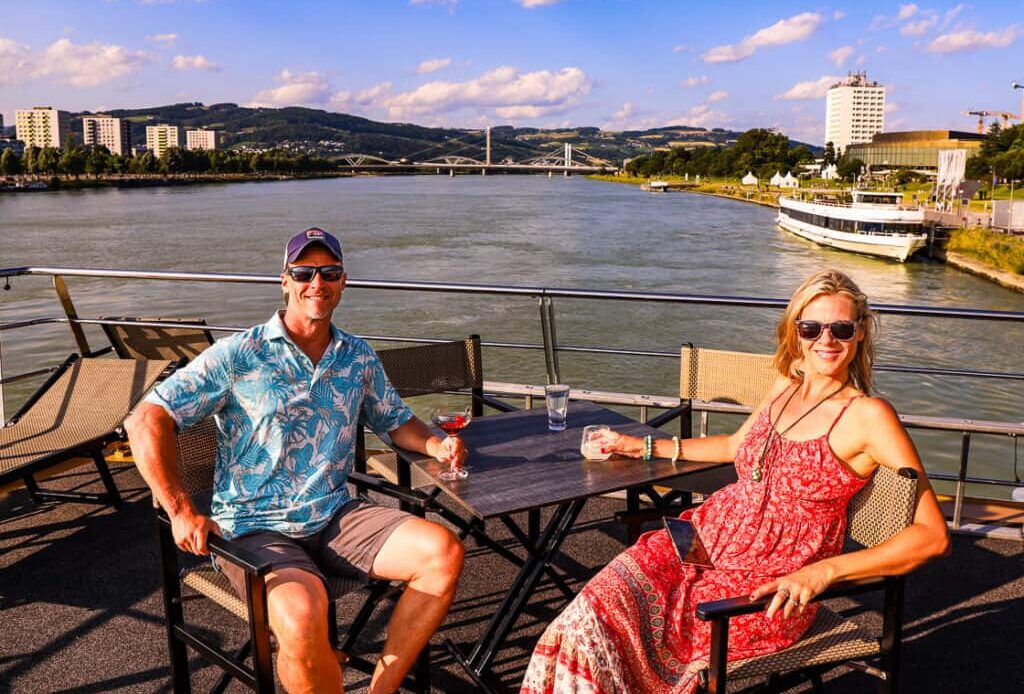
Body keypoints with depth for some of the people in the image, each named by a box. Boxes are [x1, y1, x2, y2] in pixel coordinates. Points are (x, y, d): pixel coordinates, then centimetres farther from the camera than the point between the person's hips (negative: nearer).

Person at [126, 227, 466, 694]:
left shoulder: (358, 357, 10)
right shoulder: (240, 356, -6)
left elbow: (395, 421, 24)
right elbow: (146, 421, -10)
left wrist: (435, 445, 1)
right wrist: (182, 513, -18)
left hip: (335, 516, 5)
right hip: (255, 529, -5)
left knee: (444, 552, -16)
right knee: (301, 613, -36)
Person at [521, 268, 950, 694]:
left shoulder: (868, 415, -11)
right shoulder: (786, 385, 8)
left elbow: (934, 536, -15)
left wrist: (824, 571, -23)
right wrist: (647, 447, 27)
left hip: (768, 585, -5)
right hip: (706, 538, 5)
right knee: (597, 609, -17)